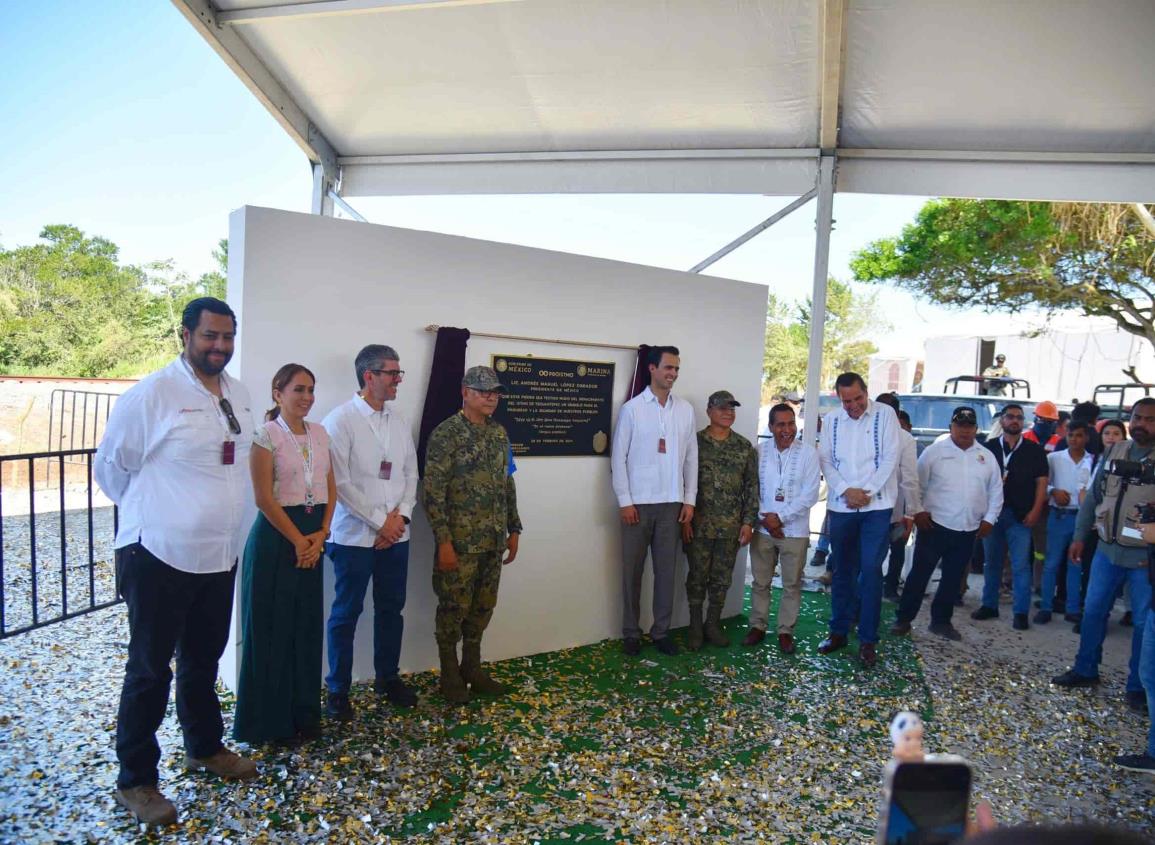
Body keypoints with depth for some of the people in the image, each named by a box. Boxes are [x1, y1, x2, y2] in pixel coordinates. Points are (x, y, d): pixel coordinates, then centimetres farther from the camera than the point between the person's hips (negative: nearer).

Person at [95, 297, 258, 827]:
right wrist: (150, 512, 5)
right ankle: (135, 780, 24)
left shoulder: (239, 395, 4)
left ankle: (205, 748, 41)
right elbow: (110, 465, -6)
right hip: (160, 555, -6)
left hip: (220, 555, 6)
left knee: (202, 660, 22)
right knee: (149, 670, 7)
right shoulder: (152, 394, -15)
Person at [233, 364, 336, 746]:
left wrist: (320, 535, -3)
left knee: (307, 625, 11)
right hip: (276, 536, -6)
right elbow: (264, 498, -13)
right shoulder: (266, 435, -8)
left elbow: (331, 490, 9)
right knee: (272, 627, 3)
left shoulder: (320, 434, 10)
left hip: (313, 538, 6)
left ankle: (304, 712, 24)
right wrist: (297, 540, -11)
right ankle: (271, 719, 17)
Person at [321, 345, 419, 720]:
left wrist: (401, 515, -5)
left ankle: (388, 678, 31)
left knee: (391, 609, 15)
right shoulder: (341, 420, -9)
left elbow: (410, 473, 10)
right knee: (346, 614, 5)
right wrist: (380, 522, -13)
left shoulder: (400, 421, 8)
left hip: (396, 534, 6)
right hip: (355, 536, -5)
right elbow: (340, 483, -13)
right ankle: (338, 690, 19)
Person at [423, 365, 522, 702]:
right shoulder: (446, 433, -12)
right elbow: (432, 491, -15)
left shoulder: (500, 433, 10)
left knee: (483, 606, 15)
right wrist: (443, 540, -18)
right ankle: (450, 675, 21)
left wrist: (513, 529, 13)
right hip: (460, 541, -6)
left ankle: (472, 668, 30)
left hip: (493, 540, 6)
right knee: (454, 607, 5)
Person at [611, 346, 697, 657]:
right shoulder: (632, 408, -5)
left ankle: (661, 631, 21)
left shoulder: (685, 410, 6)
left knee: (666, 569, 8)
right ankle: (631, 633, 18)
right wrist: (624, 501, -9)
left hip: (671, 503, 3)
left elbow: (691, 457, 9)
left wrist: (689, 499, 5)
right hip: (638, 502, -3)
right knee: (632, 570, 5)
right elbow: (619, 457, -5)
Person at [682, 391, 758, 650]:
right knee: (698, 576, 5)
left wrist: (748, 522, -1)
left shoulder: (745, 447, 6)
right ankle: (695, 627, 19)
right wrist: (684, 518, -7)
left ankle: (713, 624, 25)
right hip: (699, 524, -2)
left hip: (731, 526, 2)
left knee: (722, 577, 10)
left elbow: (752, 487, 5)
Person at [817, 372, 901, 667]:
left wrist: (867, 492, -12)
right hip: (841, 506, 3)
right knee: (842, 570, 11)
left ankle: (868, 640, 4)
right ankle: (838, 631, 23)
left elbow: (891, 457, -7)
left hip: (877, 505, -3)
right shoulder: (831, 420, 6)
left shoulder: (885, 414, -2)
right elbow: (826, 460, 3)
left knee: (871, 570, -6)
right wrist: (845, 490, -11)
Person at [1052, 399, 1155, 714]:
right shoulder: (1113, 452, 4)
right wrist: (1079, 537, 8)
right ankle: (1085, 670, 26)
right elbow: (1093, 497, 10)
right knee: (1093, 610, 12)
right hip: (1108, 549, 4)